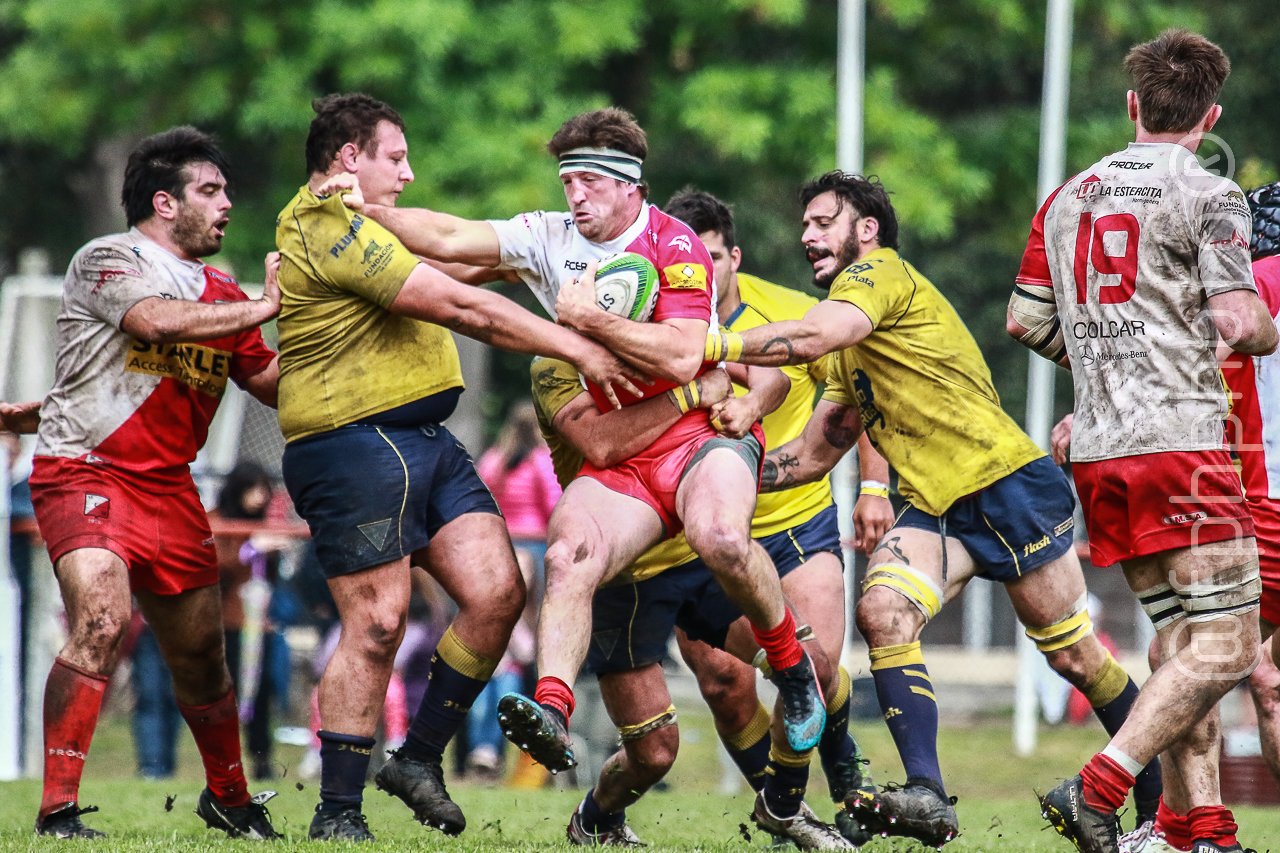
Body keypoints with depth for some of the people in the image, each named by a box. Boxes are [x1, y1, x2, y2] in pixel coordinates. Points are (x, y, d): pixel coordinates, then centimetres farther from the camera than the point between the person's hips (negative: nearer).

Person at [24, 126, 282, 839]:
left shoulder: (220, 293, 17)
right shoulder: (109, 260, -5)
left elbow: (271, 383, 20)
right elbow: (157, 321, -24)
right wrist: (262, 308, -18)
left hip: (169, 486, 7)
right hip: (84, 470, -7)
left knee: (202, 656, 11)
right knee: (102, 621, -26)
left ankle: (229, 798, 34)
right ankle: (58, 809, -25)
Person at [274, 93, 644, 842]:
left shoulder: (349, 225, 20)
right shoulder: (330, 227, -14)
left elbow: (446, 258, 38)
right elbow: (460, 308, -16)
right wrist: (578, 348, -12)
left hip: (422, 442, 10)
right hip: (355, 444, -10)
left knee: (497, 592, -2)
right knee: (377, 622, -10)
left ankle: (420, 758, 10)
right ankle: (337, 813, -2)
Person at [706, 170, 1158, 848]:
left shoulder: (882, 272, -8)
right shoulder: (849, 358, 21)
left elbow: (813, 337, -27)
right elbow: (811, 455, 25)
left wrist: (713, 346, -22)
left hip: (1008, 485, -8)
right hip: (935, 510, 8)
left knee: (1074, 653, 2)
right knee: (882, 611, -20)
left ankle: (1163, 796, 22)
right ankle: (926, 796, -28)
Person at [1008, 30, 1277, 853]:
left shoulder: (1068, 198, 15)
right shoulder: (1208, 196, -5)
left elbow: (1026, 320, 19)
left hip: (1099, 449, 7)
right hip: (1181, 442, -7)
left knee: (1183, 644, 12)